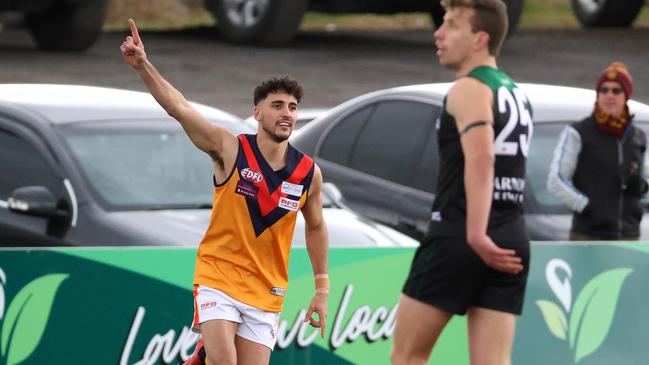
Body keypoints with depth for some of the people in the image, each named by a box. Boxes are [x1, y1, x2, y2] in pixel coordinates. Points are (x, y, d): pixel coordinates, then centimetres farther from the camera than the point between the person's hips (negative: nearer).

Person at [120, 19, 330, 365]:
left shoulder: (309, 173, 0)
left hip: (266, 293, 3)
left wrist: (322, 289, 14)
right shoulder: (230, 150, -8)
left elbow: (316, 227, 15)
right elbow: (179, 108, -18)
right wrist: (143, 66, -31)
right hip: (217, 276, -3)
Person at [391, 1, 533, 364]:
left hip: (458, 238, -8)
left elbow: (480, 159, -23)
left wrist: (476, 234, -31)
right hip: (511, 244, 8)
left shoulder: (469, 89, -7)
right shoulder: (515, 93, 20)